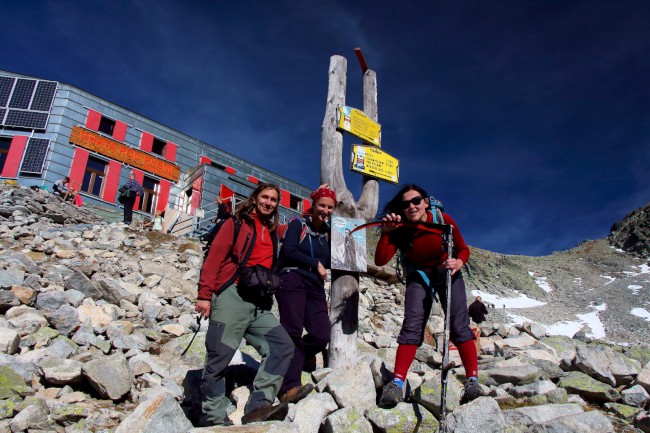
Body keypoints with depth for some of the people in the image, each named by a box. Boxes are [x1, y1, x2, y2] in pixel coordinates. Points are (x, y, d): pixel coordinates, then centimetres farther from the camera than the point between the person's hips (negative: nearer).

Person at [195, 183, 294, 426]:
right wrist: (205, 294, -11)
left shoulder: (273, 233, 22)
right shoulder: (237, 223, 5)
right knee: (220, 356, -5)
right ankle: (213, 416, 5)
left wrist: (269, 297, 17)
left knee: (282, 346, -7)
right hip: (233, 297, -6)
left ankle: (258, 405, -10)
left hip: (260, 305, 6)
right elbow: (214, 258, -3)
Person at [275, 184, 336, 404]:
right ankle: (289, 387, -20)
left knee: (321, 336, -6)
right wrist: (315, 263, -6)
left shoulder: (328, 231, 18)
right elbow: (288, 251, -11)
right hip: (292, 281, -6)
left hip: (315, 287, 6)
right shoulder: (298, 224, 3)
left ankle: (290, 362, 20)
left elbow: (329, 262, 14)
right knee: (293, 331, -17)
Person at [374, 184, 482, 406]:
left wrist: (458, 262, -29)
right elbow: (380, 260, -28)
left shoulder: (444, 220, -20)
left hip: (447, 273, 0)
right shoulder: (400, 230, -20)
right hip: (418, 277, 0)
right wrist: (386, 232, -39)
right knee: (412, 326, -13)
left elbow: (463, 249, -7)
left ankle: (473, 380, -3)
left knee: (459, 325, -11)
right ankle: (397, 383, -14)